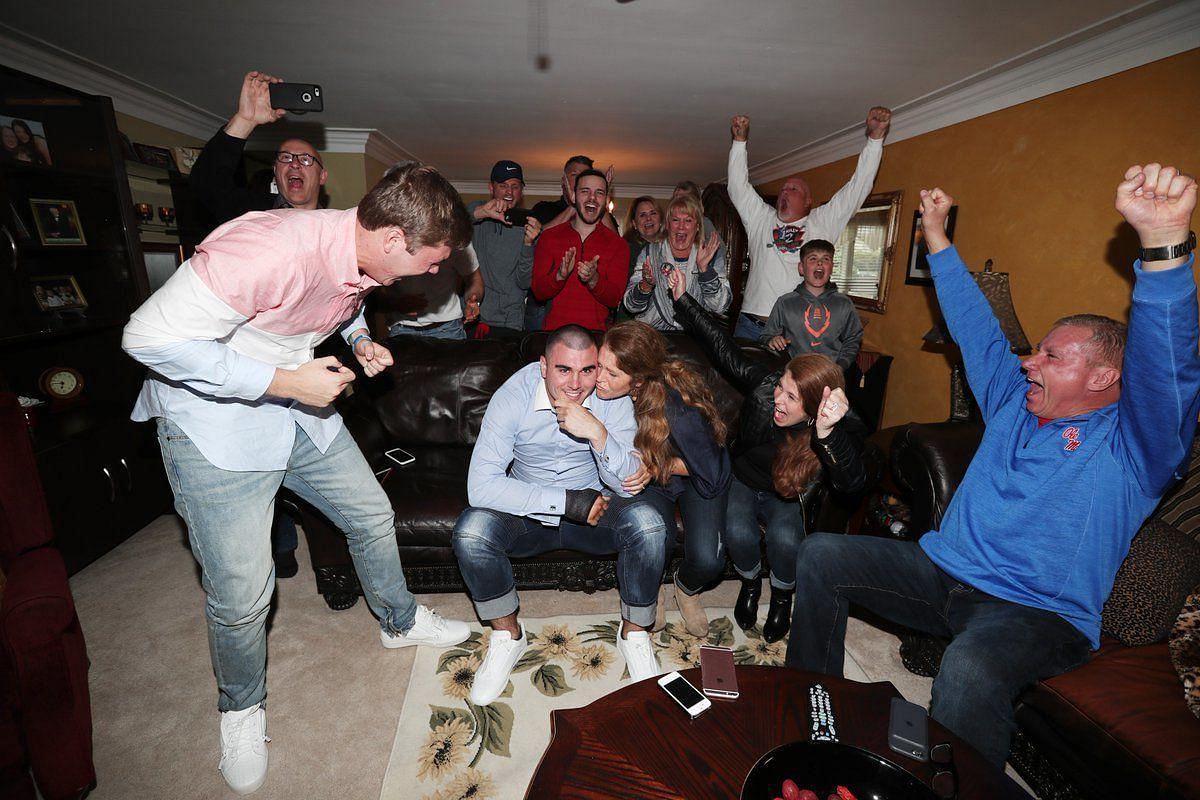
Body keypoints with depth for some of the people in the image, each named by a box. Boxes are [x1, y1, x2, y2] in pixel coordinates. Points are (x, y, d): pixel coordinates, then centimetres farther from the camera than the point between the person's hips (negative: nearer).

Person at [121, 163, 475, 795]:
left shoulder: (364, 258, -7)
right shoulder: (271, 248, -33)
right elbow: (151, 338, -29)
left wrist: (360, 338, -4)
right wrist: (283, 381, -28)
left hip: (299, 407, 7)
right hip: (212, 416, -7)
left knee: (371, 514, 13)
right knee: (241, 591, -2)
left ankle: (399, 622, 39)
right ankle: (241, 707, 29)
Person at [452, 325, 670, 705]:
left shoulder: (612, 398, -16)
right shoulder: (513, 396, -19)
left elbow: (627, 485, -18)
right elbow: (480, 487, -27)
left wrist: (598, 433, -36)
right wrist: (568, 502, -29)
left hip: (593, 509, 1)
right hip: (527, 514, 0)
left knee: (647, 521, -28)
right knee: (470, 530, -28)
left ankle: (634, 633, 0)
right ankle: (507, 634, 1)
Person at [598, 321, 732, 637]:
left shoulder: (678, 405, -37)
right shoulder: (610, 391, -23)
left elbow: (709, 469, -21)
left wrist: (656, 464, -28)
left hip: (697, 480, -2)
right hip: (652, 480, 3)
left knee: (707, 560, -21)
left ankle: (686, 587, 17)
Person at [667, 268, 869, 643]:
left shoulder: (843, 431, -29)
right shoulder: (764, 385, -25)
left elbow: (853, 482, -48)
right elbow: (724, 348, -15)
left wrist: (826, 434, -68)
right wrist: (683, 299, -12)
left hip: (787, 497, -1)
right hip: (742, 481, 1)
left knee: (785, 538, -30)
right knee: (739, 532, -27)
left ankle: (782, 595, 7)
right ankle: (750, 582, 10)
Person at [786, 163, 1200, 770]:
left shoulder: (1131, 445, -4)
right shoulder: (1013, 402, 13)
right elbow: (974, 327, 16)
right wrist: (937, 239, 17)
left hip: (1037, 609, -6)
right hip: (941, 570, 6)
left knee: (968, 670, -39)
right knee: (819, 555, -8)